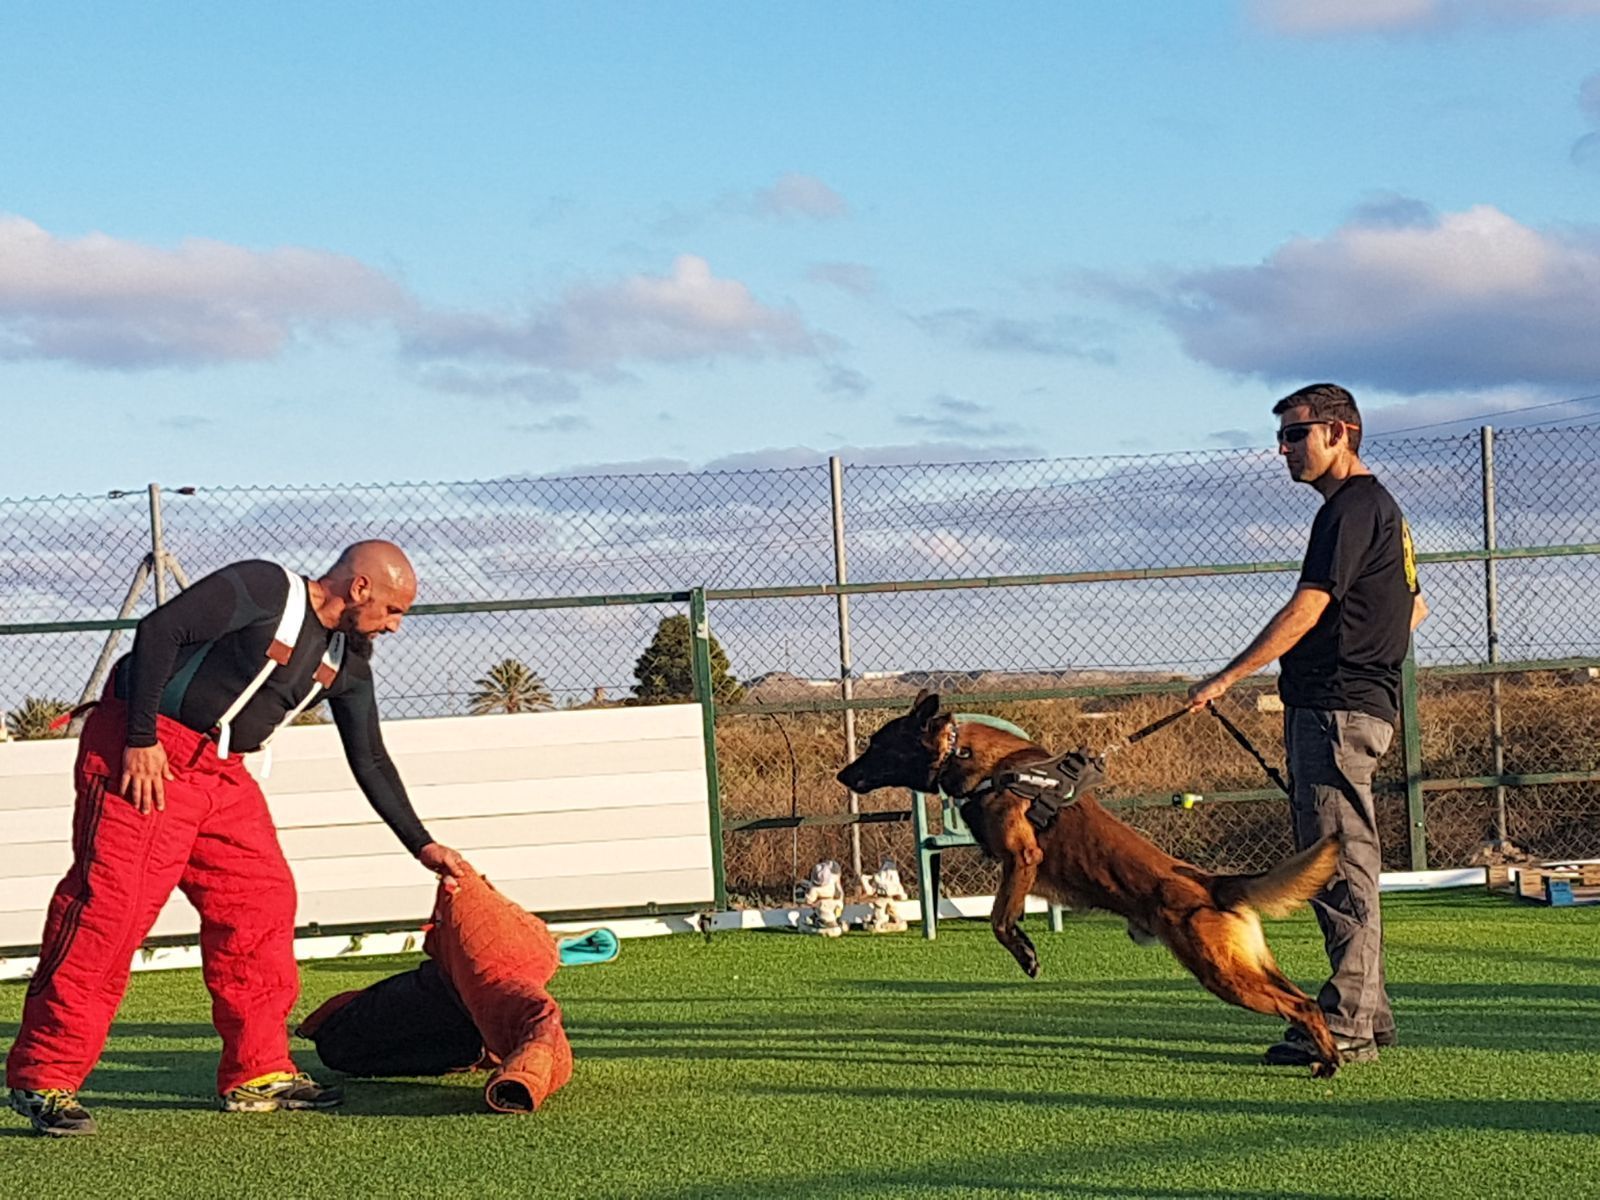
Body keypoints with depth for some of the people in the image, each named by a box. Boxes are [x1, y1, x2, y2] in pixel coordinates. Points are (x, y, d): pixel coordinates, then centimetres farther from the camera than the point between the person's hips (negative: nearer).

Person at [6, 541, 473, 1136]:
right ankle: (43, 1077, -11)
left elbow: (371, 762, 18)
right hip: (143, 751, -9)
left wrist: (422, 846, 16)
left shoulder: (347, 662, 11)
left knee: (261, 902, 4)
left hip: (221, 770, 9)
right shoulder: (265, 588, -14)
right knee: (109, 906, -14)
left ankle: (258, 1072, 12)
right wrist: (141, 740, -22)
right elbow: (158, 630, -20)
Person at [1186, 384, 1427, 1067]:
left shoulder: (1352, 508, -12)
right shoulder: (1378, 506, 21)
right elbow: (1414, 607, 31)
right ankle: (1368, 1014, 18)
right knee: (1340, 868, 13)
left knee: (1341, 868, -9)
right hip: (1358, 704, 11)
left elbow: (1306, 609, -20)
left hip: (1337, 710, -11)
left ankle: (1346, 1028, -8)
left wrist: (1226, 679, -20)